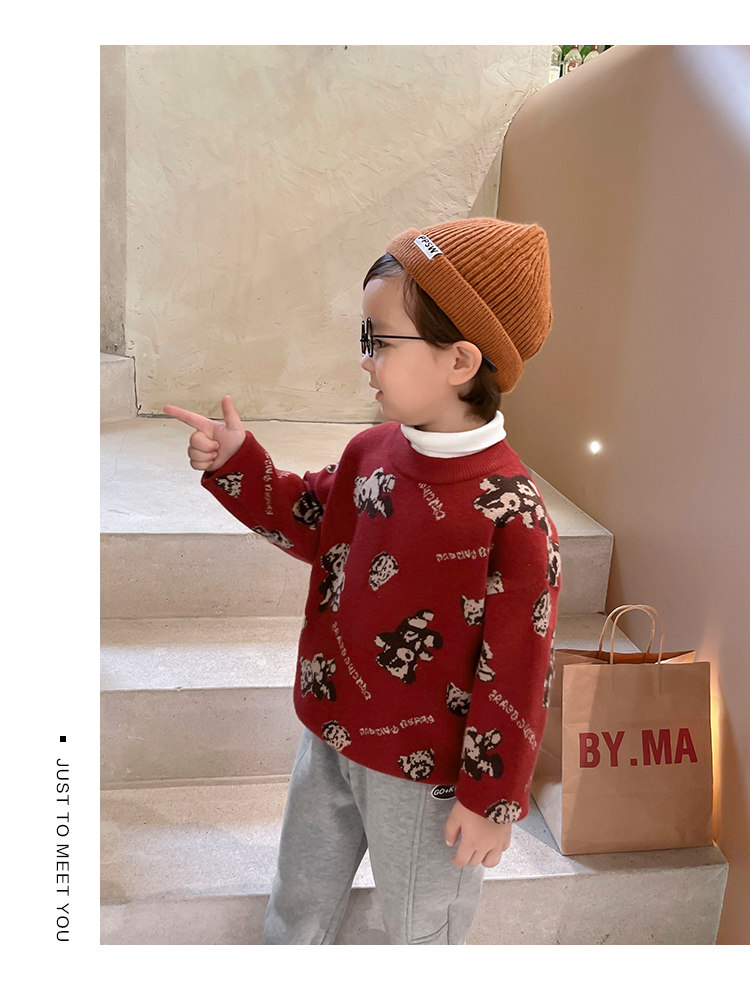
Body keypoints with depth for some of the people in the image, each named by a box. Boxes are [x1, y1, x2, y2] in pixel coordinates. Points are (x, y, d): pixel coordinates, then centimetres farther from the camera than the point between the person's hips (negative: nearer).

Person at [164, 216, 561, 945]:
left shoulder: (509, 512, -29)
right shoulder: (371, 452, -7)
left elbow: (515, 671, -21)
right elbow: (313, 522, 12)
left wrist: (492, 798, -12)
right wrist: (236, 465, 0)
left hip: (423, 771, -6)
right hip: (332, 731, 7)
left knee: (421, 924, 24)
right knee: (300, 896, 30)